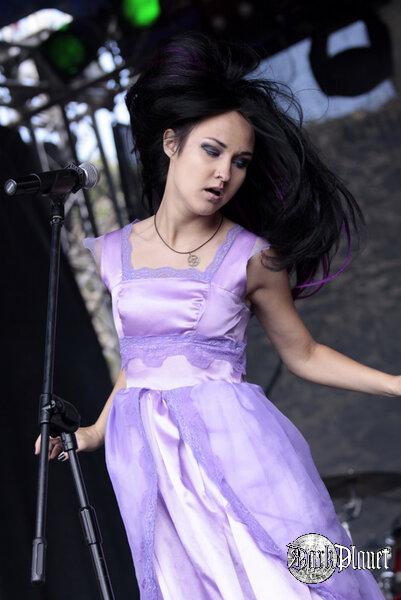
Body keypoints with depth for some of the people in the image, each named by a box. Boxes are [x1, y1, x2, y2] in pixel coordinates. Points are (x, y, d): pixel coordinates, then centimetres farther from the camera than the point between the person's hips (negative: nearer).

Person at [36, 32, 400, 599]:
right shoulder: (115, 252, 7)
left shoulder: (252, 256, -1)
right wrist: (95, 433, 23)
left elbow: (302, 353, 8)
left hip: (237, 444, -2)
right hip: (151, 455, 3)